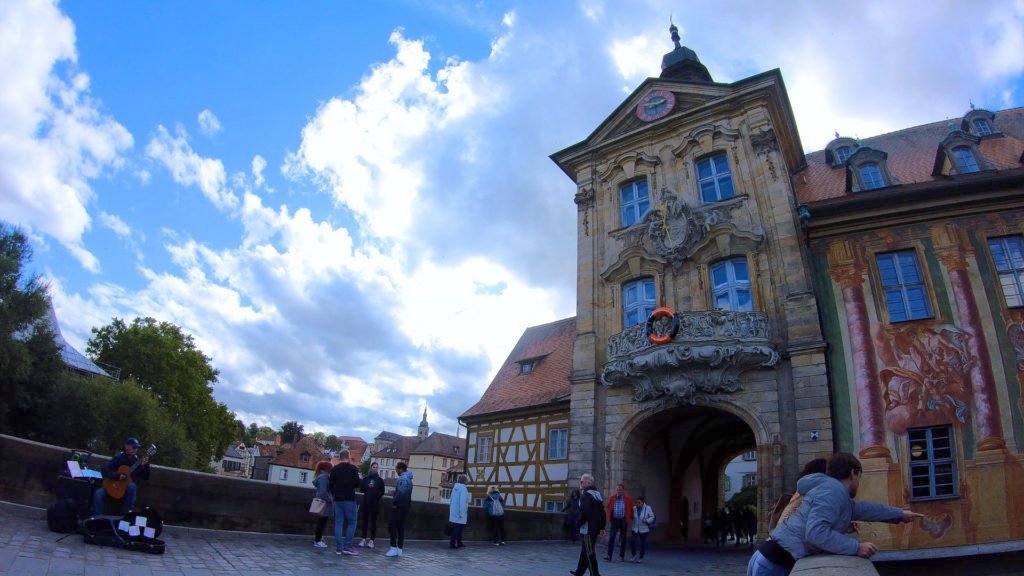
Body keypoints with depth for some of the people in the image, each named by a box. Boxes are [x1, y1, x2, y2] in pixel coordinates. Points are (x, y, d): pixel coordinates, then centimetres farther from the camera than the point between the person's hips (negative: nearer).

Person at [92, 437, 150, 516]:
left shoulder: (137, 461, -2)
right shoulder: (118, 457, -3)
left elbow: (145, 477, -8)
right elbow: (105, 470, -10)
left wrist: (145, 465, -26)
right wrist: (117, 476, -25)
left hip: (127, 487, -1)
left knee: (132, 486, -34)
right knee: (98, 493, -24)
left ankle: (126, 514, -23)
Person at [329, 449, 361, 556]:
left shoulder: (334, 469, 7)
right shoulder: (353, 468, -5)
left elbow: (331, 485, 8)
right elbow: (357, 484, -7)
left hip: (337, 499, 4)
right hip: (349, 499, -4)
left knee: (338, 523, 7)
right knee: (351, 523, 1)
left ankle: (338, 547, 6)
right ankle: (347, 547, -5)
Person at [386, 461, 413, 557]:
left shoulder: (403, 478, -16)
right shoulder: (408, 478, 16)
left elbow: (400, 492, -26)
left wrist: (394, 503, -18)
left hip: (400, 506, -10)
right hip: (406, 506, 10)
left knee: (392, 525, -7)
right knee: (400, 527, 12)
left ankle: (394, 548, -9)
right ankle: (399, 549, 14)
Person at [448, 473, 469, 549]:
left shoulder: (455, 487, 8)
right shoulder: (463, 488, -16)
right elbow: (462, 501, -22)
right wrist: (462, 513, -20)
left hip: (454, 511, 9)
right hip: (459, 512, -8)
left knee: (458, 528, 18)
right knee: (457, 528, -3)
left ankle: (459, 543, 27)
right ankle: (452, 543, -4)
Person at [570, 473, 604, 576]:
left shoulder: (586, 495, -16)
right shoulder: (597, 494, 13)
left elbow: (584, 513, -25)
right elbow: (602, 512, 17)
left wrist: (578, 524, -11)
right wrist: (602, 527, 20)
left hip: (587, 529, -10)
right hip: (595, 529, 10)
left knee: (590, 553, -3)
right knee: (585, 551, 18)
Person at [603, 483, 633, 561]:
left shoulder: (628, 499, -2)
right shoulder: (612, 499, 2)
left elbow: (631, 510, 4)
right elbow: (608, 508, 10)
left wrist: (629, 518, -5)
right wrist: (609, 518, 2)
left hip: (623, 521, 0)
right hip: (614, 520, 1)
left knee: (623, 539, 8)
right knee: (611, 538, -9)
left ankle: (621, 556, 19)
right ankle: (609, 555, -12)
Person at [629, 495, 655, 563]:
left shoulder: (647, 508, -10)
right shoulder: (634, 508, -3)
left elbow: (652, 517, -4)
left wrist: (647, 521, -19)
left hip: (644, 530, -2)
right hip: (635, 529, 2)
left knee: (643, 543, 5)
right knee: (632, 541, -9)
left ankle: (641, 557, 25)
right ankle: (634, 555, 15)